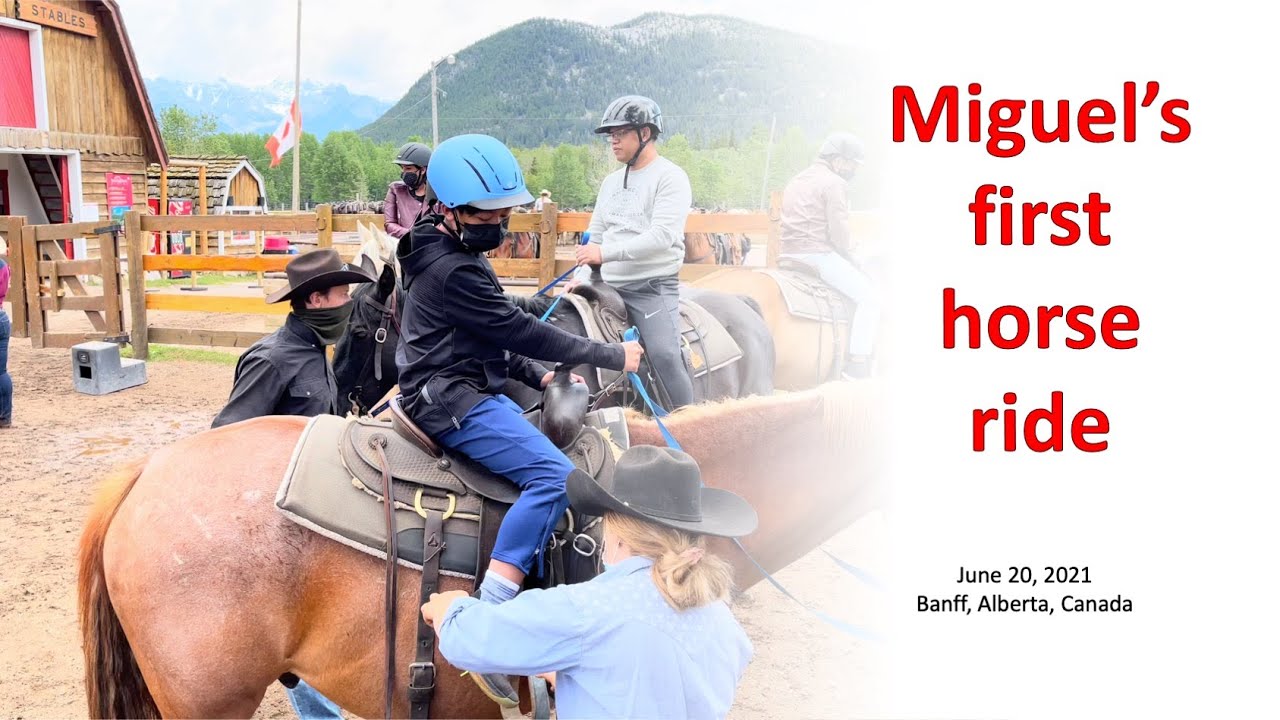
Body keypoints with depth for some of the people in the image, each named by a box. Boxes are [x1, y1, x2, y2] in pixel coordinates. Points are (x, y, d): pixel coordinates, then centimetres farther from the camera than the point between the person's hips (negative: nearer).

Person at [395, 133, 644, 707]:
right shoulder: (452, 268, -18)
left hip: (471, 387, 11)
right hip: (452, 400, -11)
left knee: (553, 441, 16)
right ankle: (488, 619, -24)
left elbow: (496, 335, 21)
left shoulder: (457, 254, 15)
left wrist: (538, 378, 11)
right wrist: (613, 356, -13)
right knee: (555, 475, -24)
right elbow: (518, 330, -19)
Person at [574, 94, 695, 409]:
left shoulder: (670, 177, -6)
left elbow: (662, 236, -19)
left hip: (653, 286, -7)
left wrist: (606, 253, -24)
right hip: (608, 286, 7)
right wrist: (582, 275, 3)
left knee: (664, 355, -19)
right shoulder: (611, 181, 16)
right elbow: (595, 236, 20)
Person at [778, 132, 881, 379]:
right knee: (869, 297, -7)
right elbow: (839, 231, -13)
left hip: (789, 253, 10)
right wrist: (851, 260, 4)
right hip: (818, 253, -10)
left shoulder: (796, 181, 22)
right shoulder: (833, 182, -6)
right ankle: (858, 364, -16)